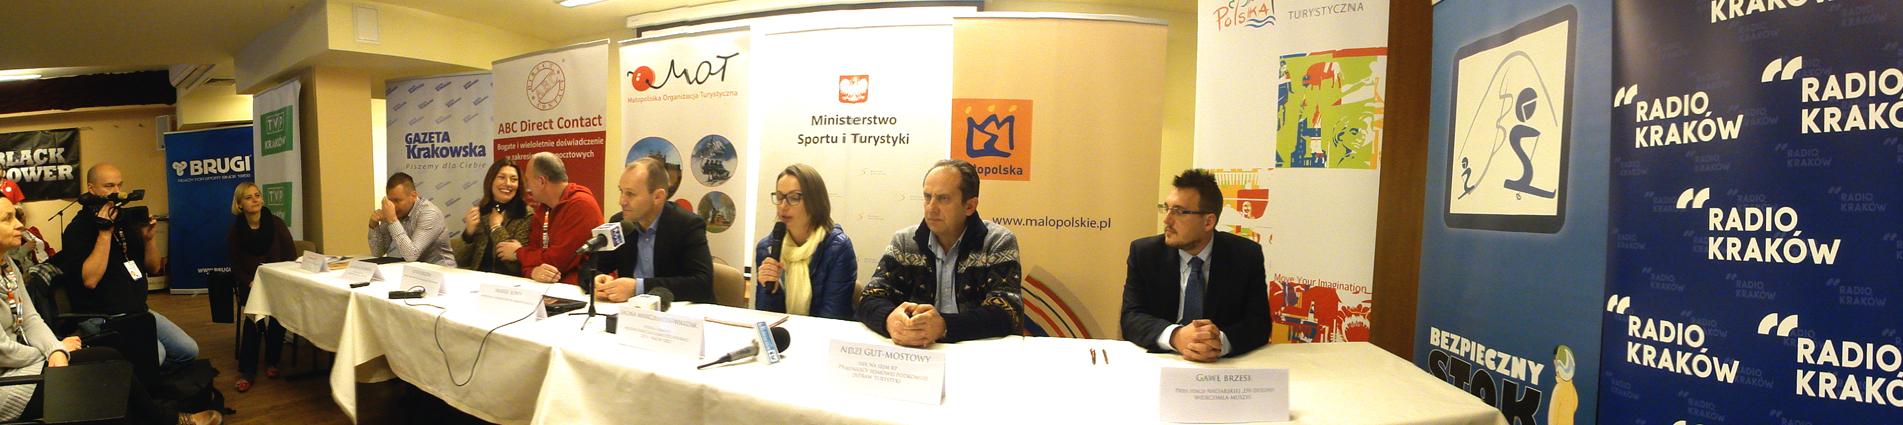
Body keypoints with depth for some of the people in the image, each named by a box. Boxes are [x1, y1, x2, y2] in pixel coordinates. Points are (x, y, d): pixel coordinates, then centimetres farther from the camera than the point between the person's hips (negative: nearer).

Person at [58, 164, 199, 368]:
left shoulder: (126, 222, 13)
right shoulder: (78, 229, -7)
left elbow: (153, 266, 14)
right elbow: (90, 280, -21)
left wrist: (148, 237, -5)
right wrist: (105, 233, -21)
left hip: (139, 310, 7)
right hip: (102, 317, -7)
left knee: (188, 351, -4)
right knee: (154, 354, -29)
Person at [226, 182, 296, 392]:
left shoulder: (276, 223, 1)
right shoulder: (235, 232, 3)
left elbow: (291, 256, 0)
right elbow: (236, 268, 4)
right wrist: (252, 283, -16)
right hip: (251, 285, 0)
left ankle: (272, 361, -9)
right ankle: (246, 371, -20)